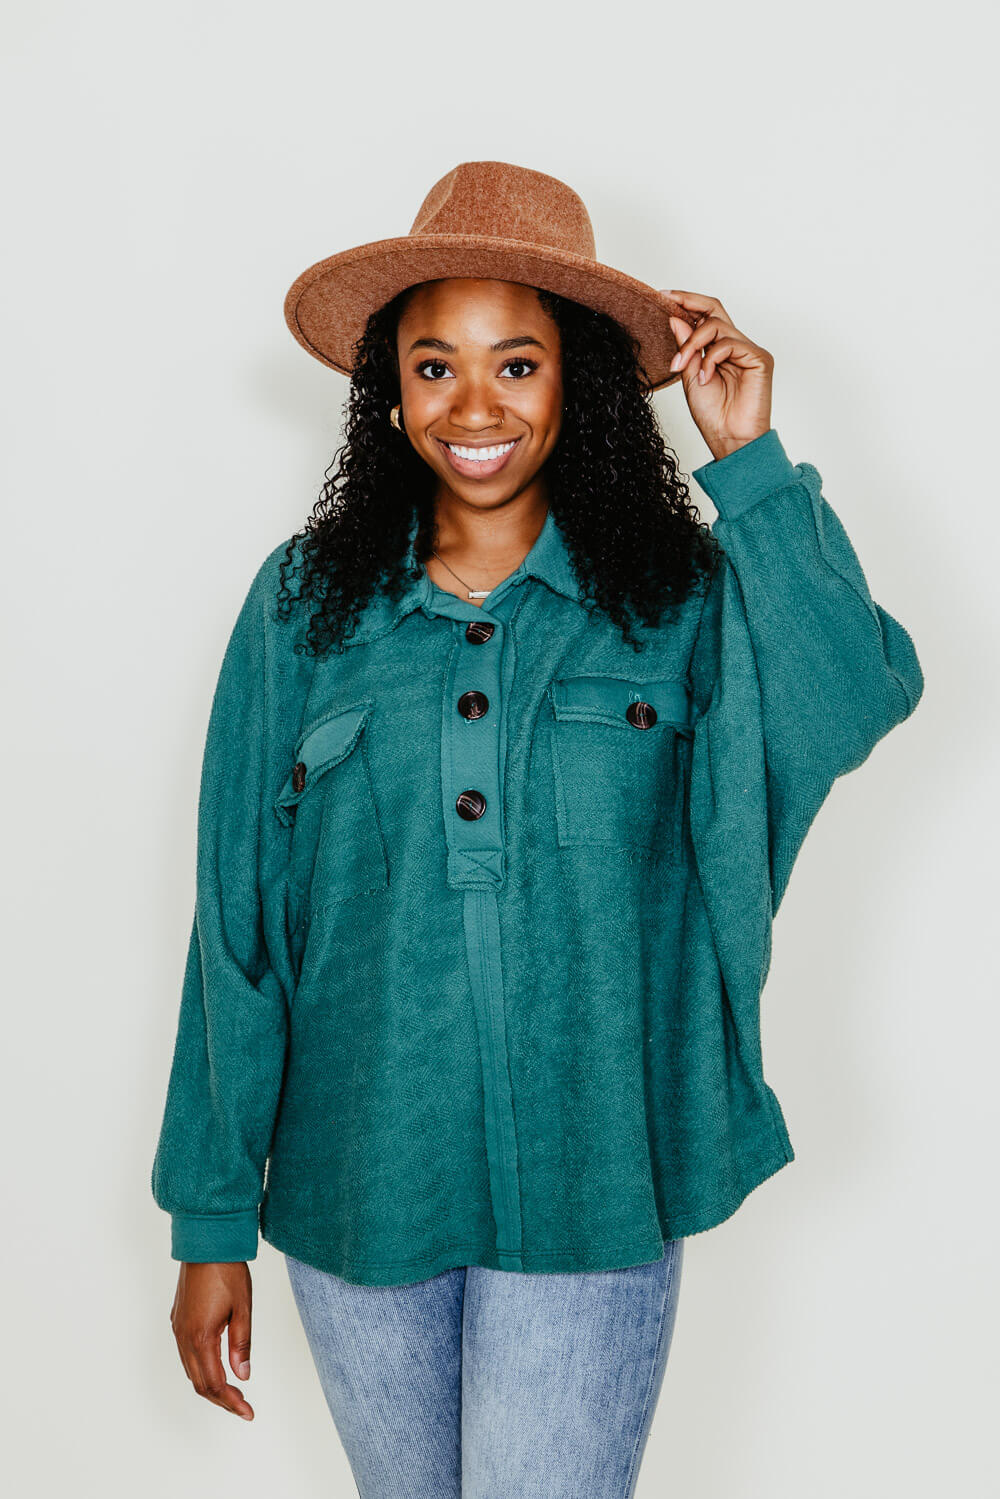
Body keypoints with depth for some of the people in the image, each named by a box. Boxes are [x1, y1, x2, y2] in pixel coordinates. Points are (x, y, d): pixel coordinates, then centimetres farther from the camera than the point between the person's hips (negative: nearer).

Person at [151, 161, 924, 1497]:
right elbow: (238, 923, 0)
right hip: (355, 1191, 2)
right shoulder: (306, 606, -1)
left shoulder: (682, 600, -3)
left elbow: (859, 703, -23)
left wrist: (752, 467, -16)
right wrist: (212, 1218, 2)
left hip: (589, 1201, -2)